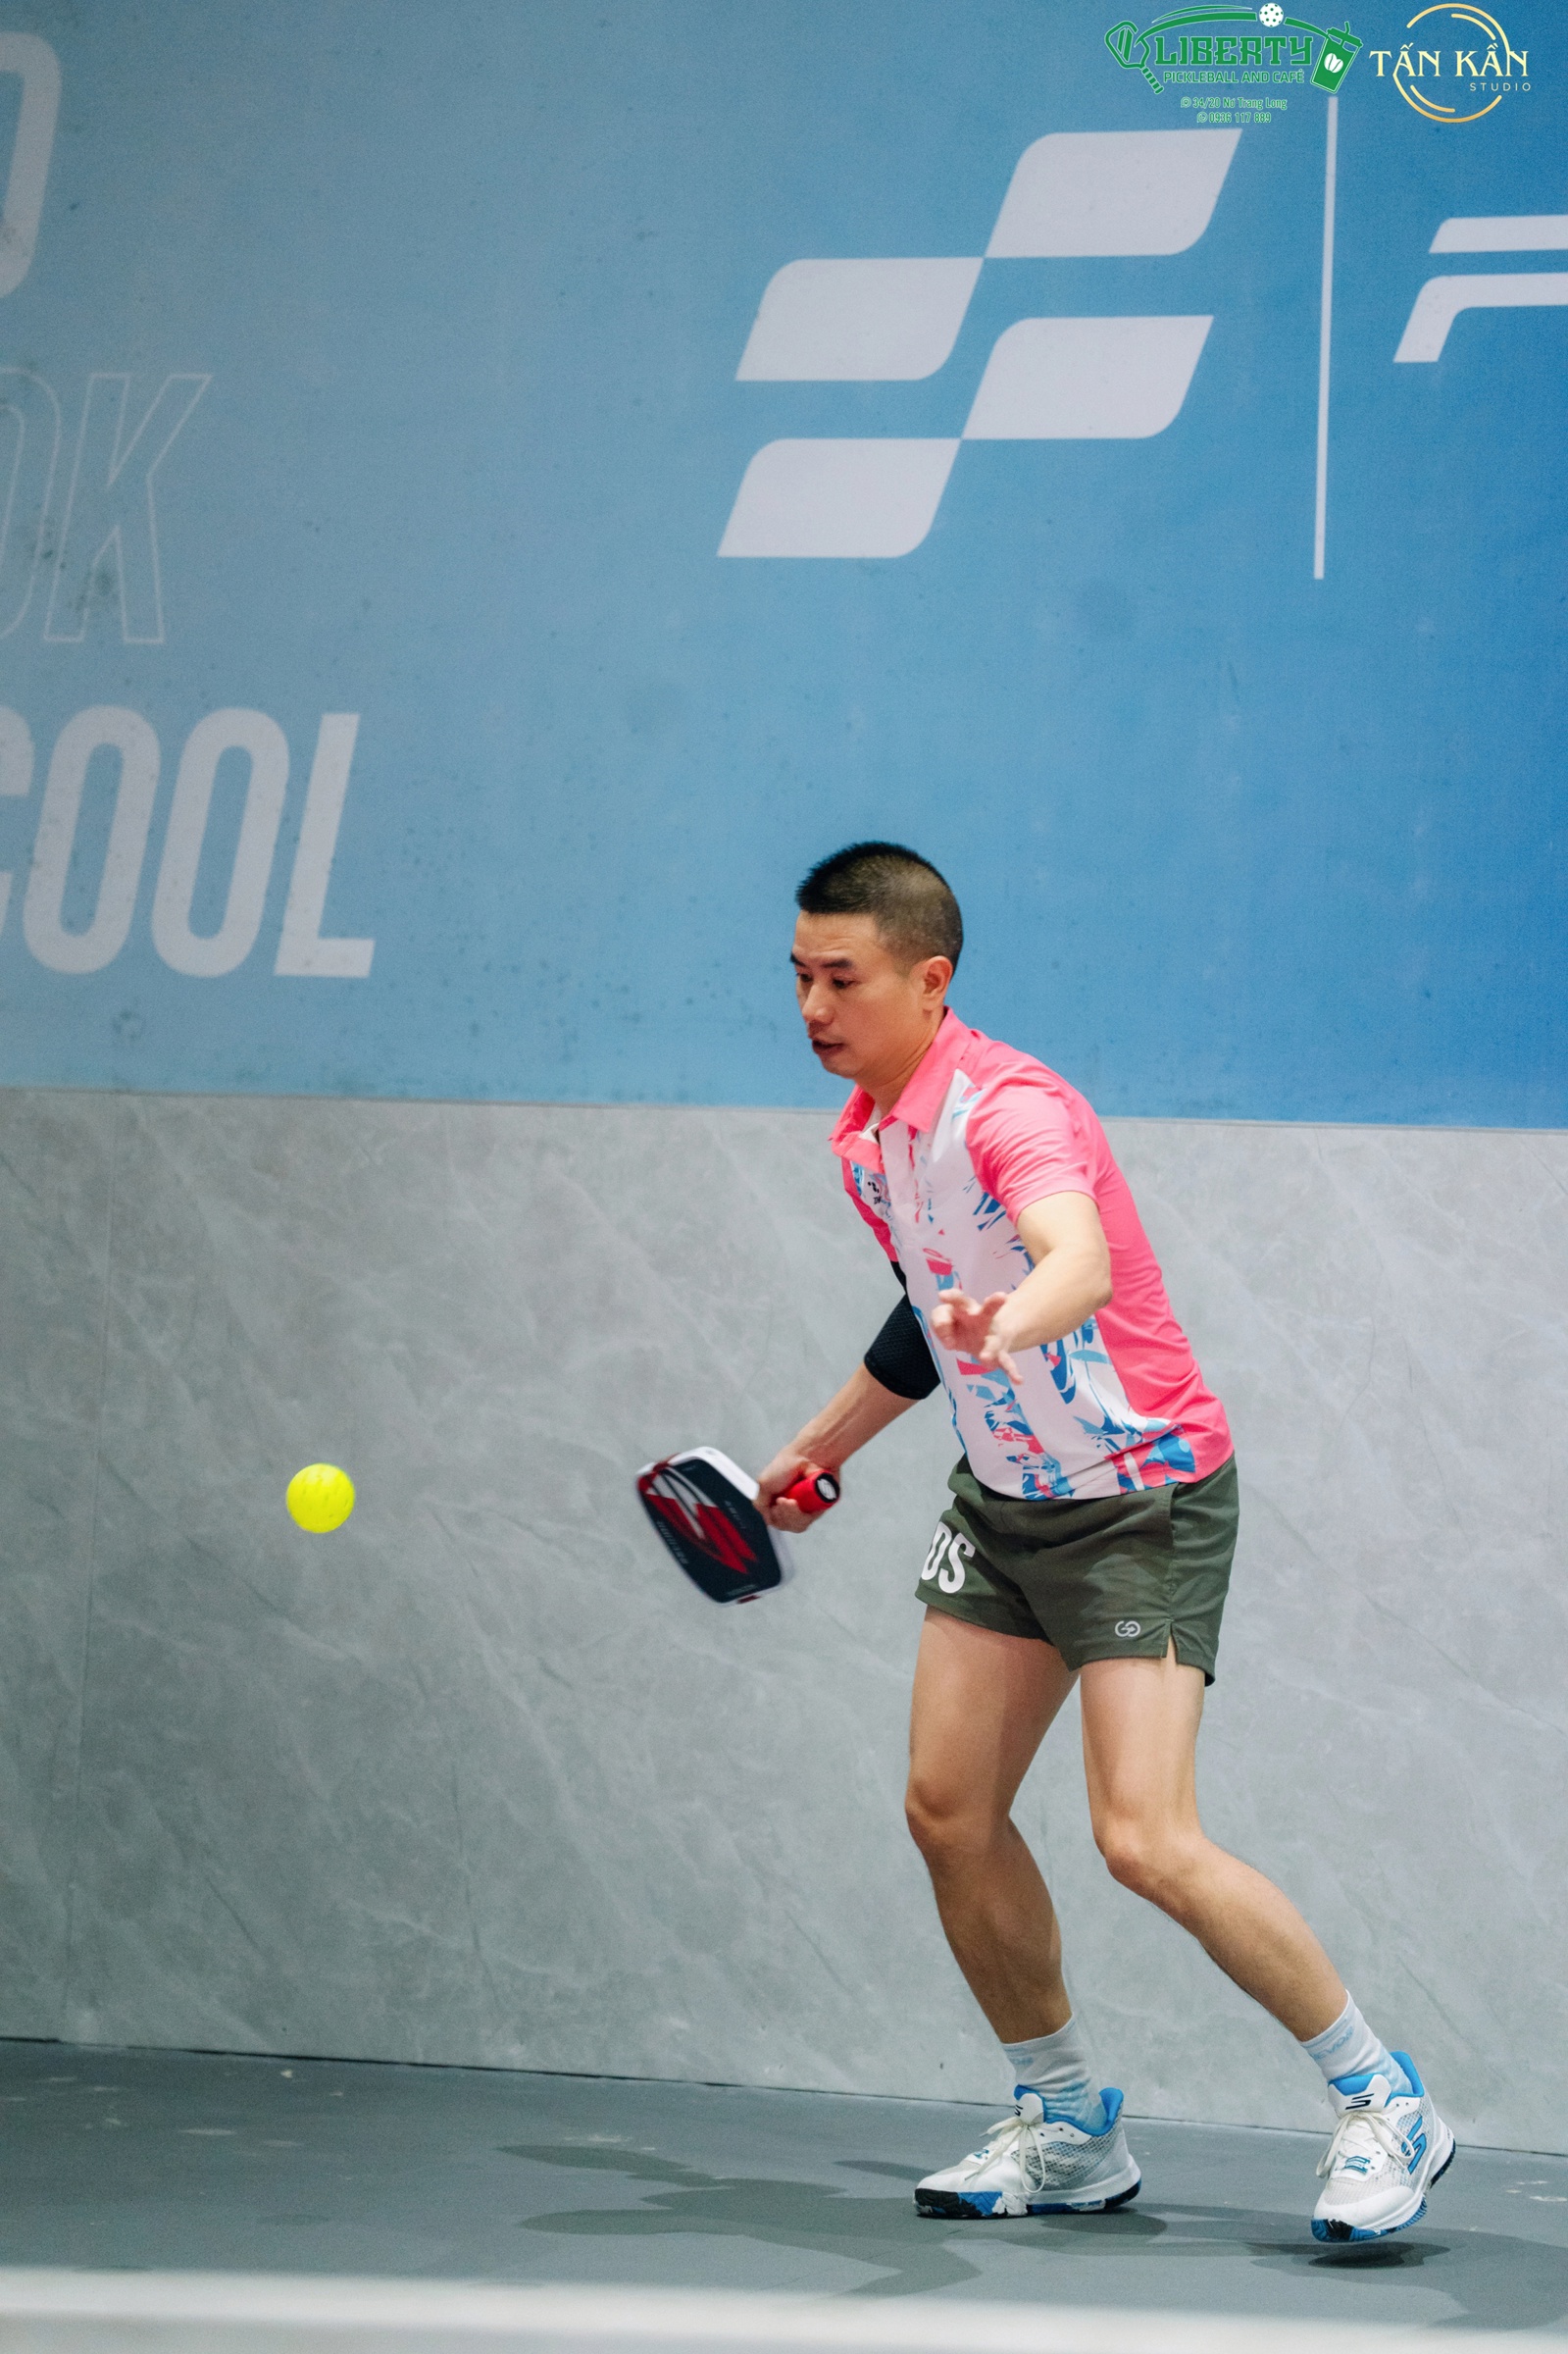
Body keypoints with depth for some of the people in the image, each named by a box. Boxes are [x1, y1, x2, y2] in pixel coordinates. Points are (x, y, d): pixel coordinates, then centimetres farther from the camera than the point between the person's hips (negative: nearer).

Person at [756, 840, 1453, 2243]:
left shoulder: (1007, 1109, -24)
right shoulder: (869, 1133, 4)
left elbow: (1082, 1256, -46)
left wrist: (1011, 1322, -68)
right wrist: (824, 1445, 32)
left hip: (1143, 1495, -9)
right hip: (1005, 1496, 9)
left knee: (1146, 1840, -18)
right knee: (949, 1811, 2)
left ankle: (1386, 2103, -2)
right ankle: (1069, 2129, 18)